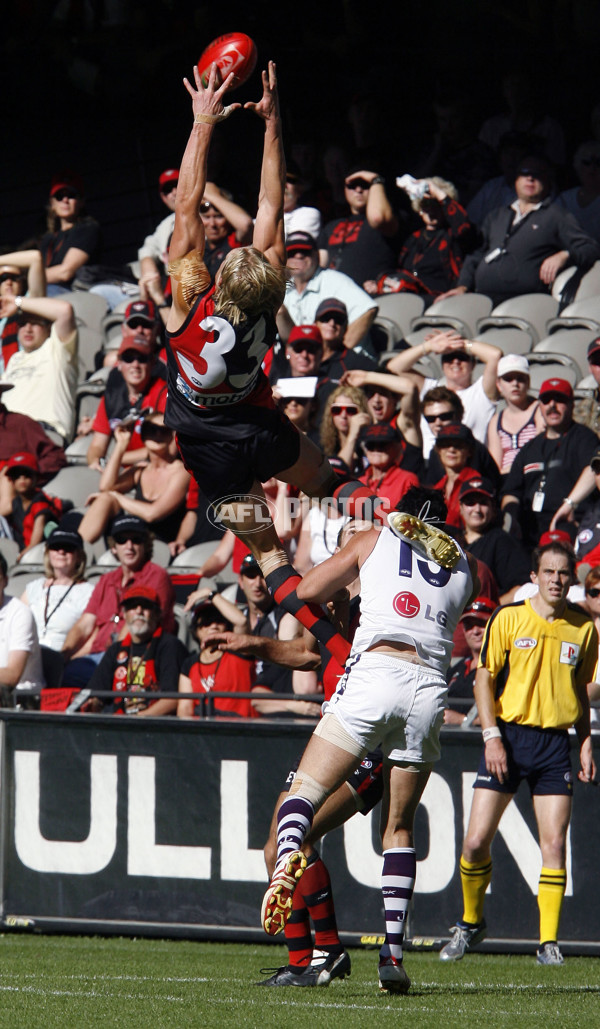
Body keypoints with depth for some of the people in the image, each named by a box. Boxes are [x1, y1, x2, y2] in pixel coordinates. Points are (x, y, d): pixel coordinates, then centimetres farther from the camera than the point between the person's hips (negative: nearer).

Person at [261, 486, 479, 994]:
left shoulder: (374, 540, 16)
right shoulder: (466, 564, 21)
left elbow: (306, 590, 20)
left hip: (375, 672, -3)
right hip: (430, 690, 3)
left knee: (305, 794, 1)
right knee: (399, 826, 15)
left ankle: (288, 856, -35)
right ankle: (393, 952, 4)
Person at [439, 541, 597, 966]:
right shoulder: (508, 618, -2)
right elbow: (485, 677, -1)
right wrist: (491, 736, -10)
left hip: (555, 741, 1)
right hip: (509, 735, -1)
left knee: (554, 844, -8)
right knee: (476, 842, -4)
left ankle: (549, 942, -2)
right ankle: (471, 923, 19)